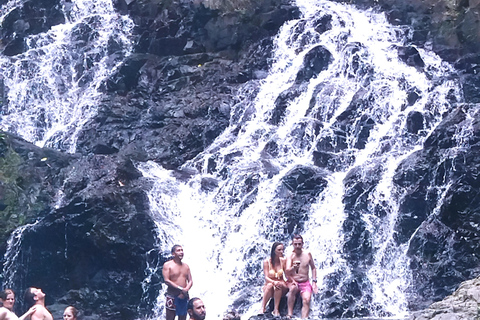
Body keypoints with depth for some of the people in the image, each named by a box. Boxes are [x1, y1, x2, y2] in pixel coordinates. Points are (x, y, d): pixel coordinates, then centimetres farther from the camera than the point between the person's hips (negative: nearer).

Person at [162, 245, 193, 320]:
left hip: (184, 296, 5)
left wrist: (186, 290, -13)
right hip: (172, 296, -5)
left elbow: (190, 281, 9)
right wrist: (180, 289, -18)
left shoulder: (186, 266, 13)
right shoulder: (167, 265, -2)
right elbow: (166, 280, -12)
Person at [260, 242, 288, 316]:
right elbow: (266, 277, -14)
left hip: (282, 288, 1)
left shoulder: (283, 261, -2)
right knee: (270, 285, -36)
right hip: (269, 287, -1)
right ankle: (262, 308, -33)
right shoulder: (266, 261, -8)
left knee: (279, 285, -35)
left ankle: (276, 309, -34)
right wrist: (273, 282, -35)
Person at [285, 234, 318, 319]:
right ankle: (289, 314, -34)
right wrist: (293, 268, -42)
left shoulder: (307, 254, 2)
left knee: (306, 300, -25)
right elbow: (287, 271, -20)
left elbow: (313, 268, 13)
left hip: (305, 283, 2)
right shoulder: (290, 256, -6)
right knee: (293, 288, -36)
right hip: (293, 282, -2)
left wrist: (314, 282, 3)